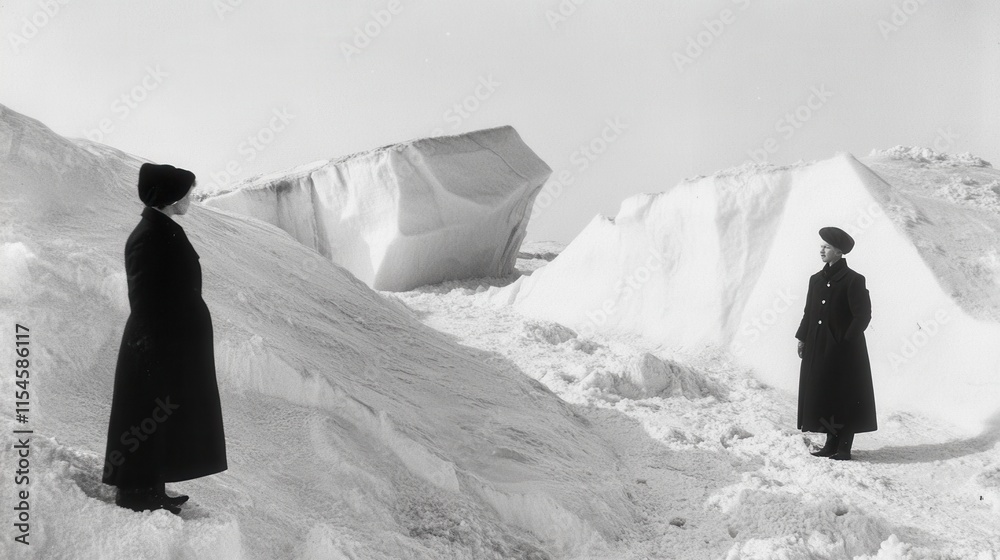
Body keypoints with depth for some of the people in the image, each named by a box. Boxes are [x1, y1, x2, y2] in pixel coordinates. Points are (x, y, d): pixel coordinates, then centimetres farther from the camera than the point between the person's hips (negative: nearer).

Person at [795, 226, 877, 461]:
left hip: (844, 350, -6)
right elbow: (808, 312, 15)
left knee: (844, 397, 0)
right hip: (818, 349, 6)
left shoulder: (853, 280, -8)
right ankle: (832, 443, 17)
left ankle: (844, 448, 6)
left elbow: (863, 315, -10)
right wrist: (802, 338, 6)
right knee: (823, 395, 8)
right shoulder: (816, 279, 11)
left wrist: (845, 342, -14)